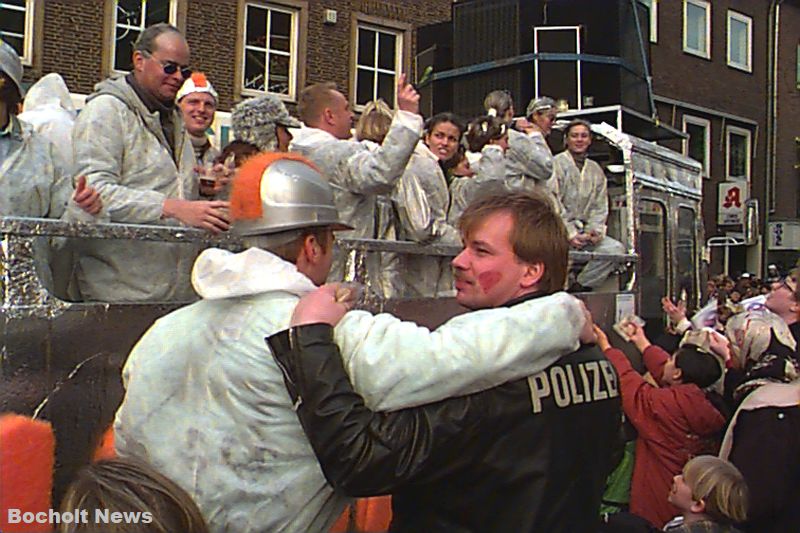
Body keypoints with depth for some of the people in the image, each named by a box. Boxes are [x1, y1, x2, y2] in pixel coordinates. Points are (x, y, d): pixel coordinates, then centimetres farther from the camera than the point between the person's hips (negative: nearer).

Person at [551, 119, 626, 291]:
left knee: (616, 248, -16)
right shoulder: (556, 164, 0)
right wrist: (570, 234, -16)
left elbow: (600, 207, 14)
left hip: (585, 232, 6)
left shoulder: (596, 170, 18)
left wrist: (595, 230, -6)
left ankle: (579, 287, -12)